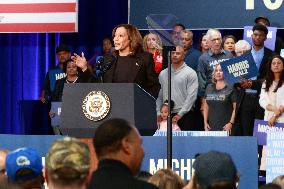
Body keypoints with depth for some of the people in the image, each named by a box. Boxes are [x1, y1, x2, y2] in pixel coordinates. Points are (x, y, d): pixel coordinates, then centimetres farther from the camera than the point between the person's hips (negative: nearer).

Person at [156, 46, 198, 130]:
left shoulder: (190, 73, -1)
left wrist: (180, 114, -12)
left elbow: (191, 96, -7)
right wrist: (158, 113, 4)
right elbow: (159, 95, 16)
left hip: (184, 115, -4)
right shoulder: (163, 74, 15)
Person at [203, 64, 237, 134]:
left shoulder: (230, 88, -2)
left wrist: (231, 123, -12)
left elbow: (235, 108, -5)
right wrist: (205, 122, 14)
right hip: (211, 127, 5)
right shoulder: (209, 88, 15)